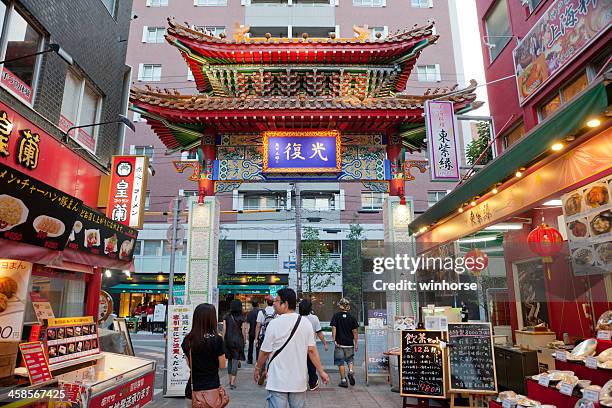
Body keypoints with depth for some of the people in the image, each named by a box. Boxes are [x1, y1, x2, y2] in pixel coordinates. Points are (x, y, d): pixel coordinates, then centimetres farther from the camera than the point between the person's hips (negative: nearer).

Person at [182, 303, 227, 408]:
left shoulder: (187, 340, -3)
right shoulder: (216, 339, -16)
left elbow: (189, 364, 10)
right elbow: (222, 365, -5)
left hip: (192, 390, 4)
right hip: (211, 388, -4)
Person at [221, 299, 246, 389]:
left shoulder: (227, 317, -1)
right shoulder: (241, 318, -5)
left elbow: (224, 330, -1)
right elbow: (243, 331, -3)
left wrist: (222, 340, 7)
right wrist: (244, 341, 10)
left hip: (228, 340, 3)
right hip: (238, 340, -2)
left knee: (229, 360, 17)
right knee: (236, 361, -1)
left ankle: (230, 380, 26)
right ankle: (232, 382, -8)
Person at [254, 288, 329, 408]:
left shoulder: (274, 324, -12)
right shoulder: (306, 323, -2)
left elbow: (265, 352, -5)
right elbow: (312, 350, -1)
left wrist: (257, 368, 12)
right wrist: (321, 371, 8)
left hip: (278, 382, -4)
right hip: (299, 381, 4)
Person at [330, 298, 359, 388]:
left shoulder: (336, 316, -4)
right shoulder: (351, 317, 0)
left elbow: (334, 328, -10)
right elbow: (355, 332, 2)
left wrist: (334, 340, -8)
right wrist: (356, 343, 8)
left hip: (339, 343, -2)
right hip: (350, 343, 2)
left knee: (340, 362, 7)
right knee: (350, 359, 19)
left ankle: (343, 380, 9)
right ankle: (351, 371, -5)